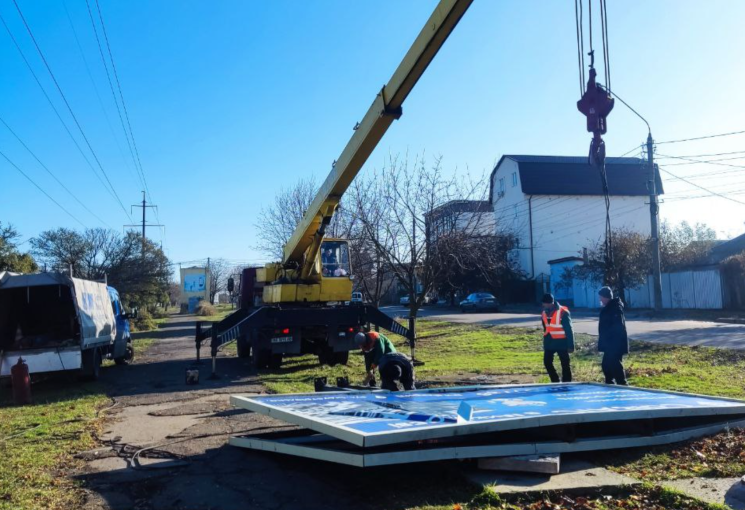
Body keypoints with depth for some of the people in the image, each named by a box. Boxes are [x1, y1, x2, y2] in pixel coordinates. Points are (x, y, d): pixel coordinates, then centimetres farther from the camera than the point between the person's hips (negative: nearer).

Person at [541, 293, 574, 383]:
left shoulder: (563, 312, -16)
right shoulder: (544, 313, 3)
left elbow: (569, 330, -13)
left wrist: (570, 345, -13)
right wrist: (545, 342, 18)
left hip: (561, 342, -6)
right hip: (549, 342, 6)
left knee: (565, 364, 3)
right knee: (547, 362, 7)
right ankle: (555, 381, 22)